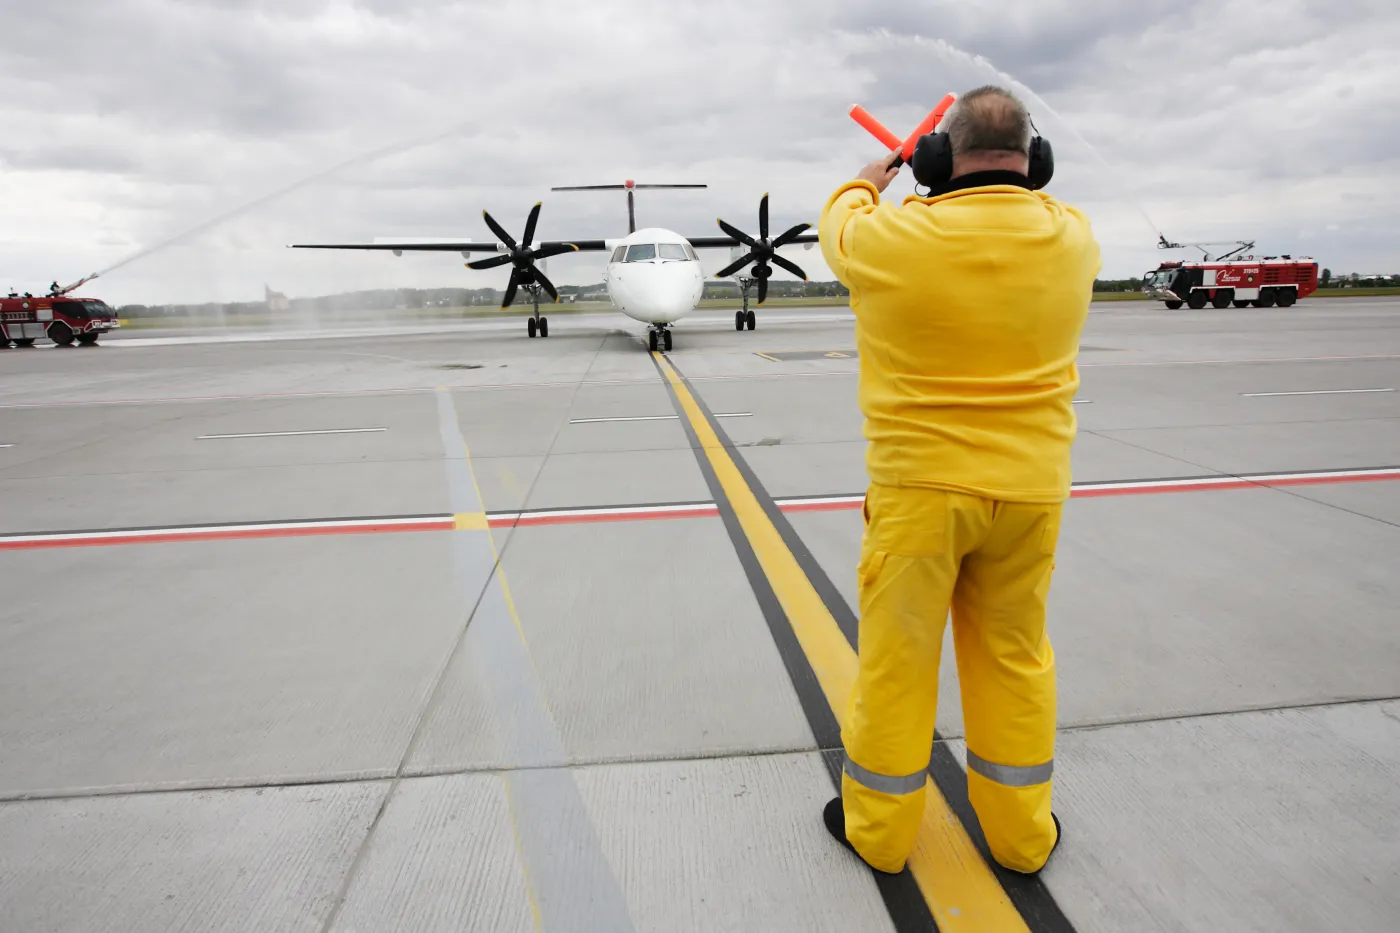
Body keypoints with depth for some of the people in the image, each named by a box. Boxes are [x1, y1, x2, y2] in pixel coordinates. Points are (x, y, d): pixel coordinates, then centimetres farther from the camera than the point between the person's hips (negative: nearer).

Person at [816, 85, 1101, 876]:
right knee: (1015, 660, 17)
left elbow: (840, 224, 12)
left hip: (919, 490, -3)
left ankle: (878, 829, 29)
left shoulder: (895, 238, -11)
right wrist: (1018, 186, 38)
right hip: (1031, 488, 4)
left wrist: (871, 179, 32)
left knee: (897, 661, 10)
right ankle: (1021, 834, 35)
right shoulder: (1072, 238, -2)